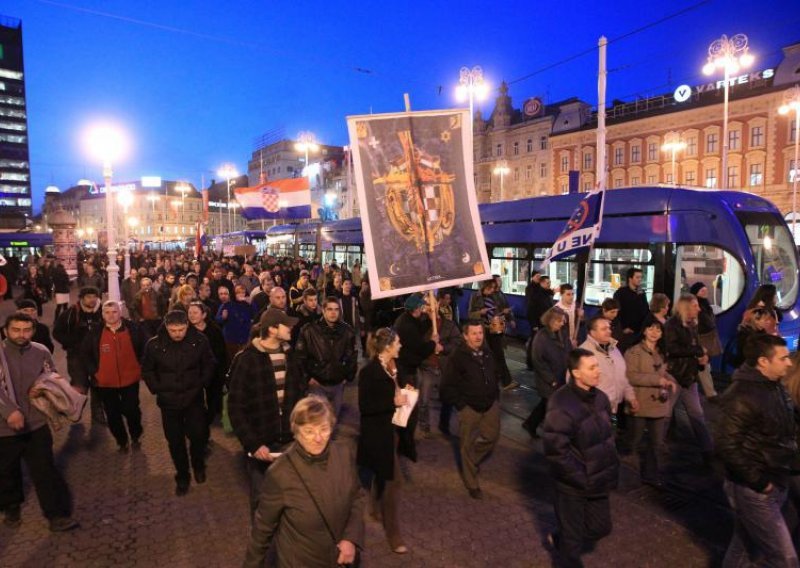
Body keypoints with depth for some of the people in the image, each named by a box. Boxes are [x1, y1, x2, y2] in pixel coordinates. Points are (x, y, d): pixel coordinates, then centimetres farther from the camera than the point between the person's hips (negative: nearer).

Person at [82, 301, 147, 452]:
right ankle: (122, 441, 31)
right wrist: (93, 372, 0)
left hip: (130, 379, -1)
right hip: (105, 382, 1)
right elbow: (85, 353, 6)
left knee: (131, 410, 8)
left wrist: (140, 367, 0)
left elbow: (144, 349, 3)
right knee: (112, 414, 11)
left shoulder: (133, 328, -9)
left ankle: (135, 437, 33)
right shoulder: (95, 332, -7)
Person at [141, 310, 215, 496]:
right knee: (175, 440, 11)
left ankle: (198, 465, 35)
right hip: (168, 401, 1)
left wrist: (201, 385, -4)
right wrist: (157, 389, -4)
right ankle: (182, 476, 30)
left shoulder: (199, 340, -12)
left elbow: (209, 365, 3)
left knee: (198, 435, 5)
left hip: (193, 398, 0)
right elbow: (147, 370, 4)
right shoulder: (154, 344, -12)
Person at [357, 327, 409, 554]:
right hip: (377, 432, -8)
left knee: (382, 475, 23)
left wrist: (403, 393, 0)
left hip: (390, 428, 8)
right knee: (391, 479, -1)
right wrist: (393, 402, -25)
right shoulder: (369, 371, -21)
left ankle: (377, 509, 47)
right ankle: (393, 533, 14)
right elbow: (364, 406, -21)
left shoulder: (392, 365, 2)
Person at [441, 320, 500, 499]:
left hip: (491, 405, 6)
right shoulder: (457, 357, -16)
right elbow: (447, 386, -14)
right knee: (467, 444, 5)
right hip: (469, 408, -6)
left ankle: (471, 461, 41)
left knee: (491, 437, 14)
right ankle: (472, 484, 21)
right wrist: (461, 405, -13)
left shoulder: (487, 354, 4)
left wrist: (496, 396, 12)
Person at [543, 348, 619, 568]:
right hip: (573, 484, -7)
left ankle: (560, 540, 45)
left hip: (598, 479, 7)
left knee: (600, 527, 20)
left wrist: (611, 468, 6)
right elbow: (556, 451, -26)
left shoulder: (600, 398, -3)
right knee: (573, 536, 12)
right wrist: (581, 479, -19)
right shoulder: (562, 405, -28)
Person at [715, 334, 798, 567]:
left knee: (747, 545, 22)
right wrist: (759, 481, -20)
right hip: (753, 489, -8)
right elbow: (727, 446, -25)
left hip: (775, 483, 9)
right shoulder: (742, 396, -23)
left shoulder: (775, 388, 6)